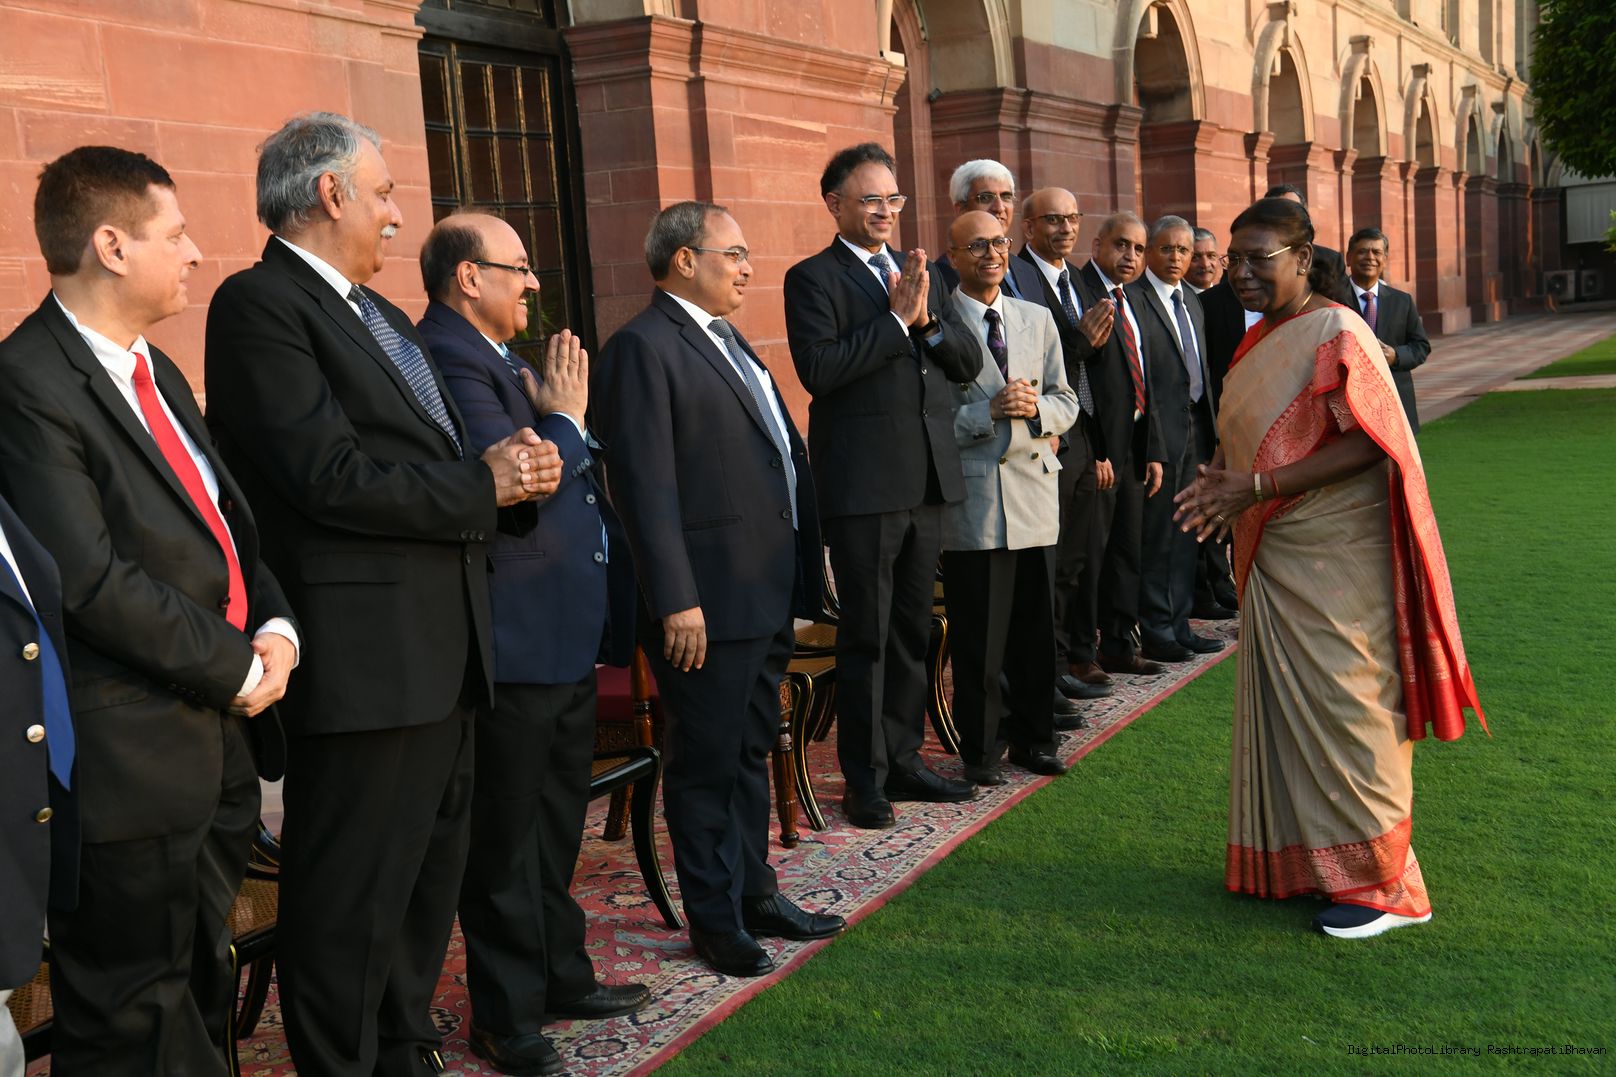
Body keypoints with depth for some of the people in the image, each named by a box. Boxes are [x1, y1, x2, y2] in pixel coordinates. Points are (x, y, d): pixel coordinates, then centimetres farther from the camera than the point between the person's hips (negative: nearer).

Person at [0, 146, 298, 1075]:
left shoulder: (155, 372, 15)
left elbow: (227, 521, 18)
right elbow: (92, 580, -22)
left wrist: (276, 627, 0)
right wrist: (235, 667, -14)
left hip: (220, 737, 9)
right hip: (135, 756, -9)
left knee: (204, 1002, 19)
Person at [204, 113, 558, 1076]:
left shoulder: (378, 313, 20)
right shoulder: (260, 304, -11)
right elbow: (329, 476, -21)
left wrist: (510, 465, -3)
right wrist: (485, 484, -13)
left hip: (442, 647, 10)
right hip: (366, 656, -10)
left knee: (430, 875, 19)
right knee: (354, 893, 0)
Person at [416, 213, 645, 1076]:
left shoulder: (495, 359, 16)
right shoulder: (451, 364, -18)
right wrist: (566, 416, -12)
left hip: (565, 639, 11)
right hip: (517, 642, -10)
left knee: (555, 831, 21)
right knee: (508, 844, 3)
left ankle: (560, 976, 36)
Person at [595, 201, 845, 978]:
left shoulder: (725, 341, 17)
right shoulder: (643, 348, -13)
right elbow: (645, 485, -19)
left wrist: (800, 576, 16)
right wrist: (676, 600, -23)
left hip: (767, 593, 9)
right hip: (708, 601, -9)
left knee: (751, 753, 19)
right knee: (707, 763, 4)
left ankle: (755, 894, 33)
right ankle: (714, 921, 17)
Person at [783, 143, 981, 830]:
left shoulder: (922, 271, 15)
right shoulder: (812, 278, -4)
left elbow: (968, 363, 10)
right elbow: (817, 369, -18)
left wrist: (929, 319, -8)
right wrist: (896, 318, -17)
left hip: (927, 480, 6)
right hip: (862, 485, -6)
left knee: (912, 631, 14)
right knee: (866, 636, 1)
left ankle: (903, 760, 25)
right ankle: (864, 778, 11)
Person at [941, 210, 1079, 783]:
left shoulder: (1038, 318, 14)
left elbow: (1066, 402, 14)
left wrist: (1034, 408, -7)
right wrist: (990, 412, -17)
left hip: (1034, 488, 5)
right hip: (971, 496, -5)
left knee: (1036, 629, 10)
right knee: (977, 637, 2)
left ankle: (1032, 737, 26)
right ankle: (980, 749, 16)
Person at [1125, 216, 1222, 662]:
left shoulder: (1191, 301, 16)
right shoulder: (1133, 298, -10)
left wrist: (1210, 430, 15)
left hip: (1195, 429, 8)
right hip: (1159, 432, -8)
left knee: (1186, 534, 12)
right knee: (1156, 537, -2)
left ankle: (1178, 623, 21)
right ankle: (1155, 632, 7)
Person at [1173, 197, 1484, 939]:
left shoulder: (1335, 333, -13)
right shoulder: (1260, 340, 13)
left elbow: (1368, 443, -20)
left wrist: (1259, 487, -24)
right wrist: (1222, 484, -2)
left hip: (1333, 559, -8)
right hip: (1273, 557, 8)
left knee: (1342, 707, -2)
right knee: (1282, 707, 12)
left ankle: (1380, 883, 10)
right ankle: (1298, 858, 25)